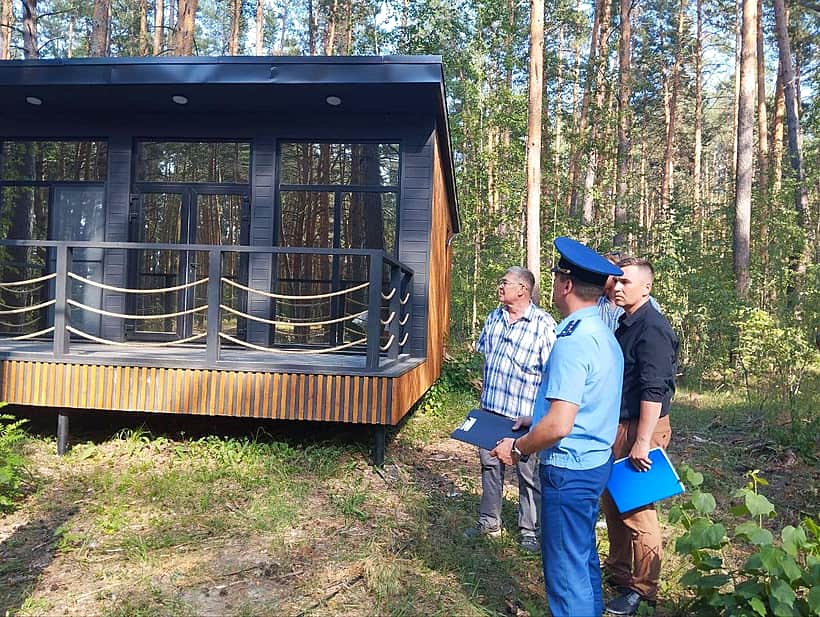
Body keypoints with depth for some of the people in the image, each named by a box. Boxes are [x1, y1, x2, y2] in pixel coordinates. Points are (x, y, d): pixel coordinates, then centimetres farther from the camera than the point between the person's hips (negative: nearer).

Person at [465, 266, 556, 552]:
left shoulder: (544, 325, -15)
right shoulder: (494, 318, 6)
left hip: (525, 416, -6)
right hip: (491, 410, 7)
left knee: (529, 474, 6)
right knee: (490, 465, 16)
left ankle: (530, 529, 23)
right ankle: (489, 521, 32)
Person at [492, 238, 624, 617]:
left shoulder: (573, 341, -24)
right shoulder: (603, 334, 7)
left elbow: (559, 425, -28)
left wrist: (517, 448, -13)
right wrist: (535, 421, 18)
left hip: (569, 469, -10)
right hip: (595, 461, 10)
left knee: (566, 571, 5)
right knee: (584, 558, 24)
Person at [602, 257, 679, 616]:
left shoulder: (652, 329, -17)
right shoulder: (625, 325, 12)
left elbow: (653, 391, -23)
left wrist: (642, 442, -26)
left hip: (640, 429, -10)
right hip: (618, 427, 10)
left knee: (636, 510, 0)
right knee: (612, 504, 19)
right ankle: (617, 571, 36)